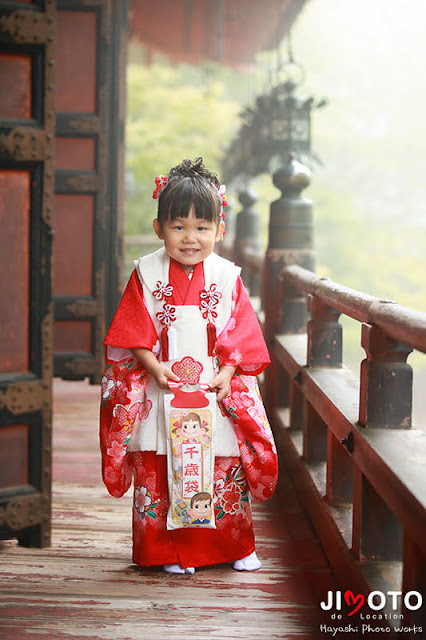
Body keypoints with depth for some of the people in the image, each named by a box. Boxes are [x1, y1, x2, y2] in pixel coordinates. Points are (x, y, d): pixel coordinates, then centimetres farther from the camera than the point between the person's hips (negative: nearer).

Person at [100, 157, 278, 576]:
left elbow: (241, 336, 0)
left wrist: (225, 375, -12)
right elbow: (135, 334, -2)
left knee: (226, 473, 6)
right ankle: (171, 552, 16)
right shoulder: (146, 274, -2)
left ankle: (236, 546, 23)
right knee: (159, 475, 2)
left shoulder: (226, 277, 0)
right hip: (160, 389, 0)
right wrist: (156, 367, -15)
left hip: (215, 391, 1)